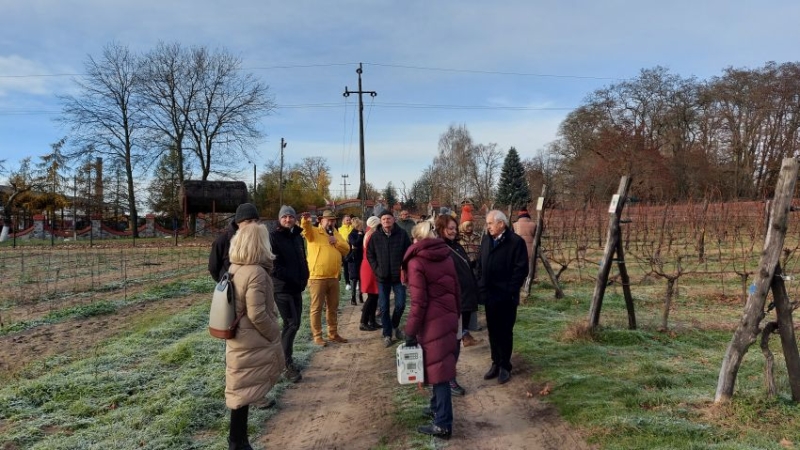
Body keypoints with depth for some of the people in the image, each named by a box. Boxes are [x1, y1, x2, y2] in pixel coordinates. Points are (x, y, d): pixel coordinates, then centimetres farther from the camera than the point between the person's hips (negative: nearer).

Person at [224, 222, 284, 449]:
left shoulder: (235, 269, 3)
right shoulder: (256, 272, -23)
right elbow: (257, 314, -25)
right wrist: (275, 336, -11)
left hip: (239, 338, 9)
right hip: (251, 343, -9)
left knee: (244, 388, 20)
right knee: (245, 390, 4)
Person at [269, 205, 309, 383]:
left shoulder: (297, 236, 12)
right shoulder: (273, 237, -11)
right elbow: (273, 265, -18)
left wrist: (304, 278, 3)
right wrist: (291, 279, -17)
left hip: (296, 288, 7)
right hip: (281, 288, -7)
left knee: (293, 323, 12)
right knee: (291, 324, -9)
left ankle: (284, 357, 27)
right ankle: (288, 365, -2)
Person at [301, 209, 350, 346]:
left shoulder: (336, 234, 15)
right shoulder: (314, 232, -2)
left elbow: (346, 249, 10)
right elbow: (306, 229, -25)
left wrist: (336, 242, -7)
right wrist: (305, 221, -47)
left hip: (333, 277, 6)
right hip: (317, 277, -6)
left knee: (333, 308, 15)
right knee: (316, 308, 0)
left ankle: (333, 334, 27)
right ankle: (317, 336, 9)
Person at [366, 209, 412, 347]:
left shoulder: (402, 234, -5)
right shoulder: (375, 236, -1)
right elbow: (369, 254, 7)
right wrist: (376, 268, -2)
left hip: (398, 276, -1)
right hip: (382, 277, 1)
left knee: (400, 304, 0)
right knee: (383, 307, 4)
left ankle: (395, 325, 29)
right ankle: (387, 334, 16)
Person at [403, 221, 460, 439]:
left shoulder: (416, 262, -11)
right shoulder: (446, 256, 8)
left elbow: (419, 301, -15)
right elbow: (456, 290, 10)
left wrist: (411, 331, -10)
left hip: (432, 323, -7)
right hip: (449, 319, 7)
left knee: (438, 371, -1)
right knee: (441, 367, 19)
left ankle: (443, 424, 6)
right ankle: (437, 407, 34)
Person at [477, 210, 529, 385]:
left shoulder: (516, 241, -11)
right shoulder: (486, 240, 9)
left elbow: (521, 269, -14)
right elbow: (480, 264, 14)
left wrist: (510, 291, -16)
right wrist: (481, 286, 4)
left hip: (505, 297, -6)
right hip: (489, 295, 6)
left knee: (505, 332, 5)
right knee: (492, 331, 14)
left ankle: (505, 366, 17)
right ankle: (496, 363, 26)